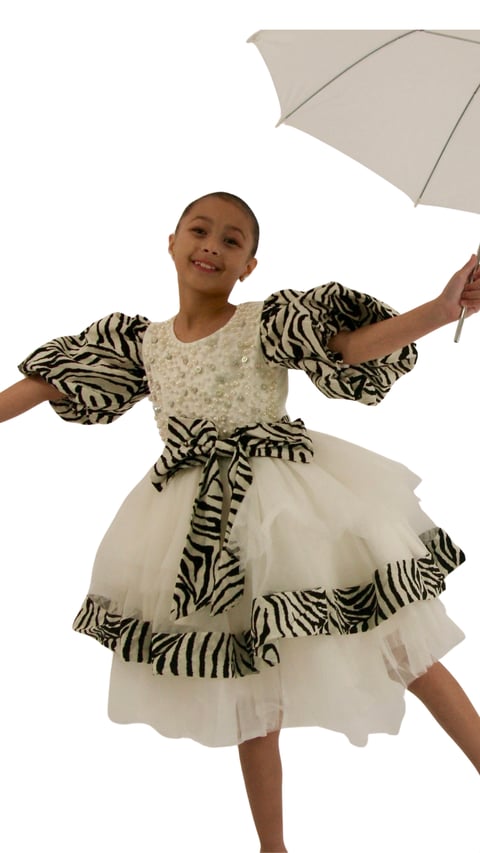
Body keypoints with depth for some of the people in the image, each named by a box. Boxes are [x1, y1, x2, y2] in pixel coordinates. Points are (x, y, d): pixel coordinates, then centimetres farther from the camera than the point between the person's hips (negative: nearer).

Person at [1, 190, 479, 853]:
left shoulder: (268, 321, -2)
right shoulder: (142, 342, 7)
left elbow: (353, 345, -15)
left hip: (290, 506, -2)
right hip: (204, 531, 3)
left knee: (407, 650, 4)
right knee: (251, 696, 13)